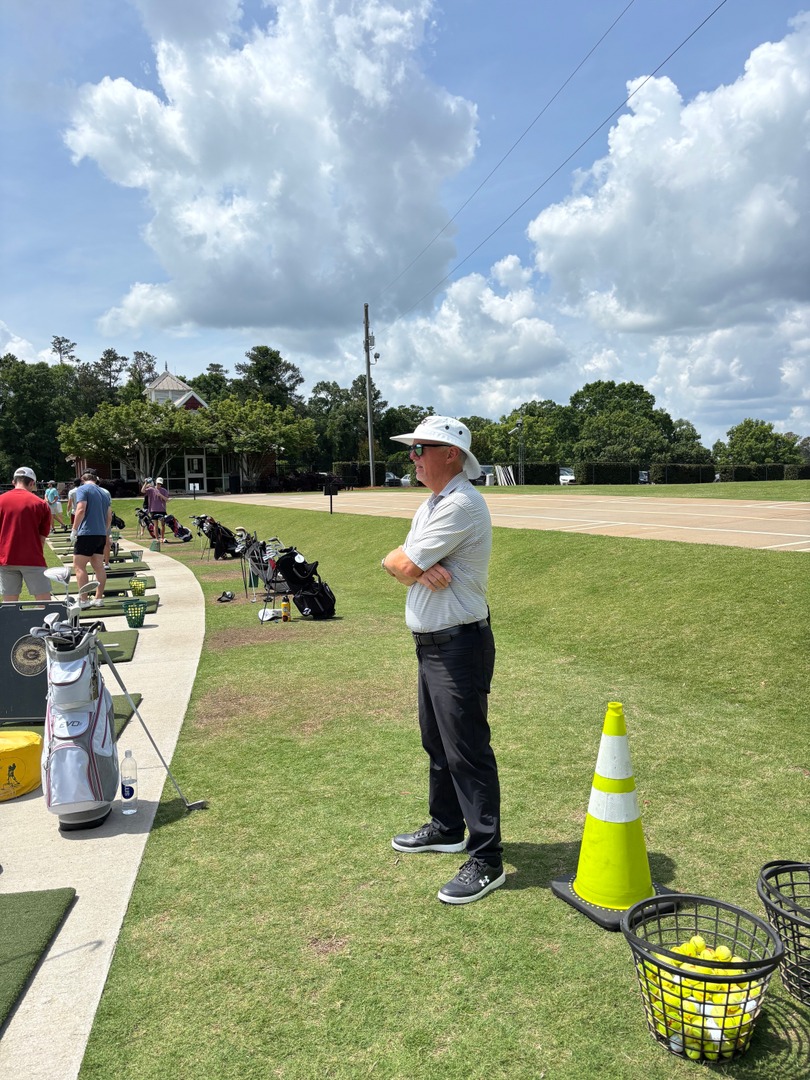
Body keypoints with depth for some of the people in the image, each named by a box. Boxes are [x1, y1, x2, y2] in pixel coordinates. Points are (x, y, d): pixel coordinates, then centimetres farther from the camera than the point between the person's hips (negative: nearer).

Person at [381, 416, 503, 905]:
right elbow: (394, 563, 6)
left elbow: (403, 566, -21)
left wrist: (407, 561, 2)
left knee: (467, 751, -4)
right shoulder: (431, 504, 14)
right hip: (432, 643, 11)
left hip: (460, 645, -10)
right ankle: (446, 827, 38)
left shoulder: (462, 505, -19)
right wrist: (418, 568, -14)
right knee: (438, 741, 21)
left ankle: (487, 861, 7)